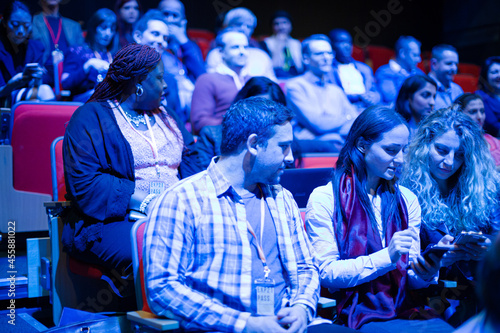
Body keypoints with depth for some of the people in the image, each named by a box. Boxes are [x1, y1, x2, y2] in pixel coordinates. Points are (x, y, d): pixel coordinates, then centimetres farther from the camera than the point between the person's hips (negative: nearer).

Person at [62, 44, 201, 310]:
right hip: (113, 219, -5)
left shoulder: (164, 117, 25)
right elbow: (85, 183, -9)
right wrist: (144, 201, -17)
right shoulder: (90, 117, 2)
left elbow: (190, 161, 19)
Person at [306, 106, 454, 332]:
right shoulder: (323, 199, -3)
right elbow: (326, 274, -9)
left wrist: (427, 273, -14)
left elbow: (411, 279, 10)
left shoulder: (407, 200, 13)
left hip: (405, 313, 6)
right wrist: (386, 257, -20)